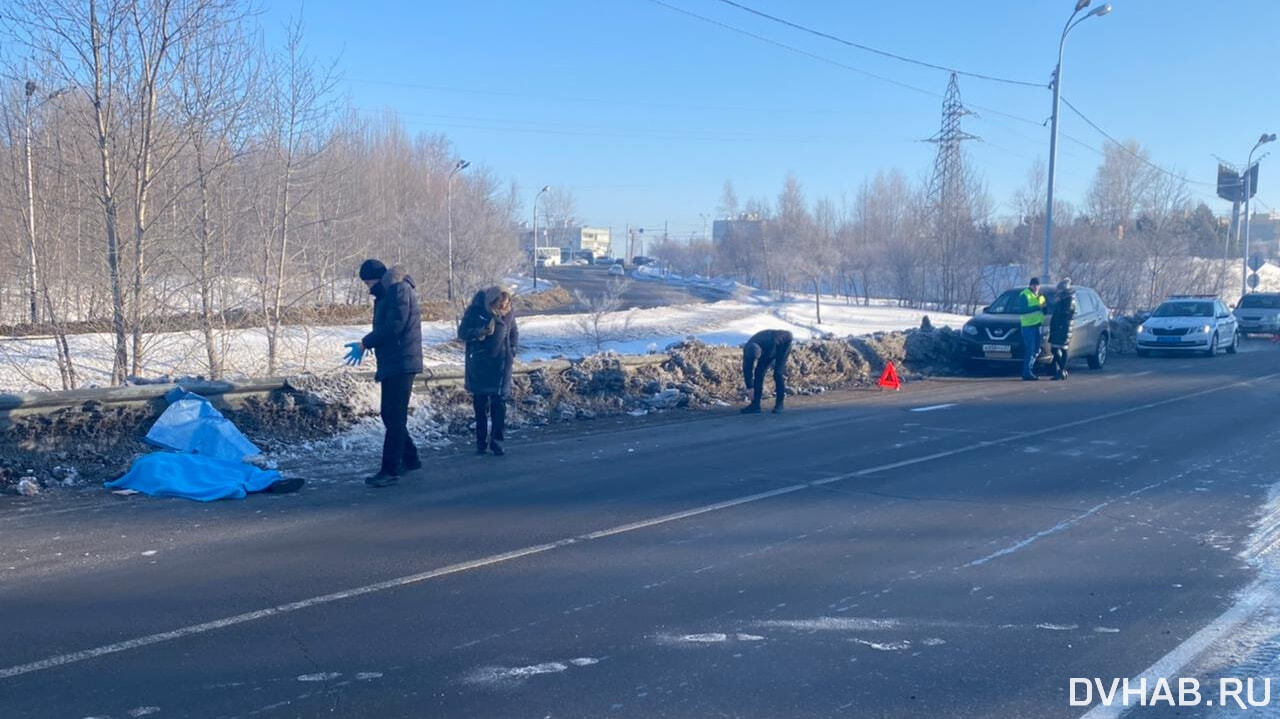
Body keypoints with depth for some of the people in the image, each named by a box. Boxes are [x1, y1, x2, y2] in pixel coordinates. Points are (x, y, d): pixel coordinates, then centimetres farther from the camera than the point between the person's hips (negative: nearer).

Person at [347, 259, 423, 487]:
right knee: (391, 415, 15)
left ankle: (390, 470, -8)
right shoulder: (386, 293, 20)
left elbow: (394, 325, -20)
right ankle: (410, 459, 26)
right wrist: (367, 343, 3)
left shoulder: (399, 289, -11)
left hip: (401, 363, -10)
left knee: (394, 417, -10)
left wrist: (365, 344, -14)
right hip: (391, 363, 10)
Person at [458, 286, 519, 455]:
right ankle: (481, 442, 13)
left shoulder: (509, 313, -1)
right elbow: (462, 333, -5)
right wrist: (479, 332, -22)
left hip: (501, 365, 2)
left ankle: (496, 441, 5)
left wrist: (512, 353, 5)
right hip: (479, 366, -1)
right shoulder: (475, 311, -10)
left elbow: (514, 333, 15)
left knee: (499, 403, -2)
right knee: (481, 404, 4)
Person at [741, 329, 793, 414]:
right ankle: (755, 404, -7)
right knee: (758, 372, -9)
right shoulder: (747, 350, -28)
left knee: (778, 373, -18)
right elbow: (747, 370, -18)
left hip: (783, 345, -4)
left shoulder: (769, 343, -42)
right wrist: (750, 388, -16)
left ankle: (779, 404, -7)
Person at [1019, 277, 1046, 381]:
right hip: (1028, 325, -8)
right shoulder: (1024, 295, -5)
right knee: (1030, 350, -11)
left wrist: (1044, 307, -3)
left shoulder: (1040, 296, 19)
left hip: (1038, 325, 8)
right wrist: (1038, 307, -22)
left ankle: (1028, 371, 16)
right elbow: (1024, 310, -17)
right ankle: (1027, 373, -7)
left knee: (1036, 351, 8)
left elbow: (1045, 311, 19)